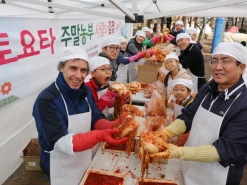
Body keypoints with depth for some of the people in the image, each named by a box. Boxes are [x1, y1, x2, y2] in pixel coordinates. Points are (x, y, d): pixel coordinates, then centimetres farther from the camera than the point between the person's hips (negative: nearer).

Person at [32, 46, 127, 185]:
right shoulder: (46, 101, -27)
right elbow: (60, 142, -30)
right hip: (62, 170, -5)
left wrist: (114, 126, -26)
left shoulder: (85, 91, -7)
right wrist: (100, 136, -41)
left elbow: (96, 120, -5)